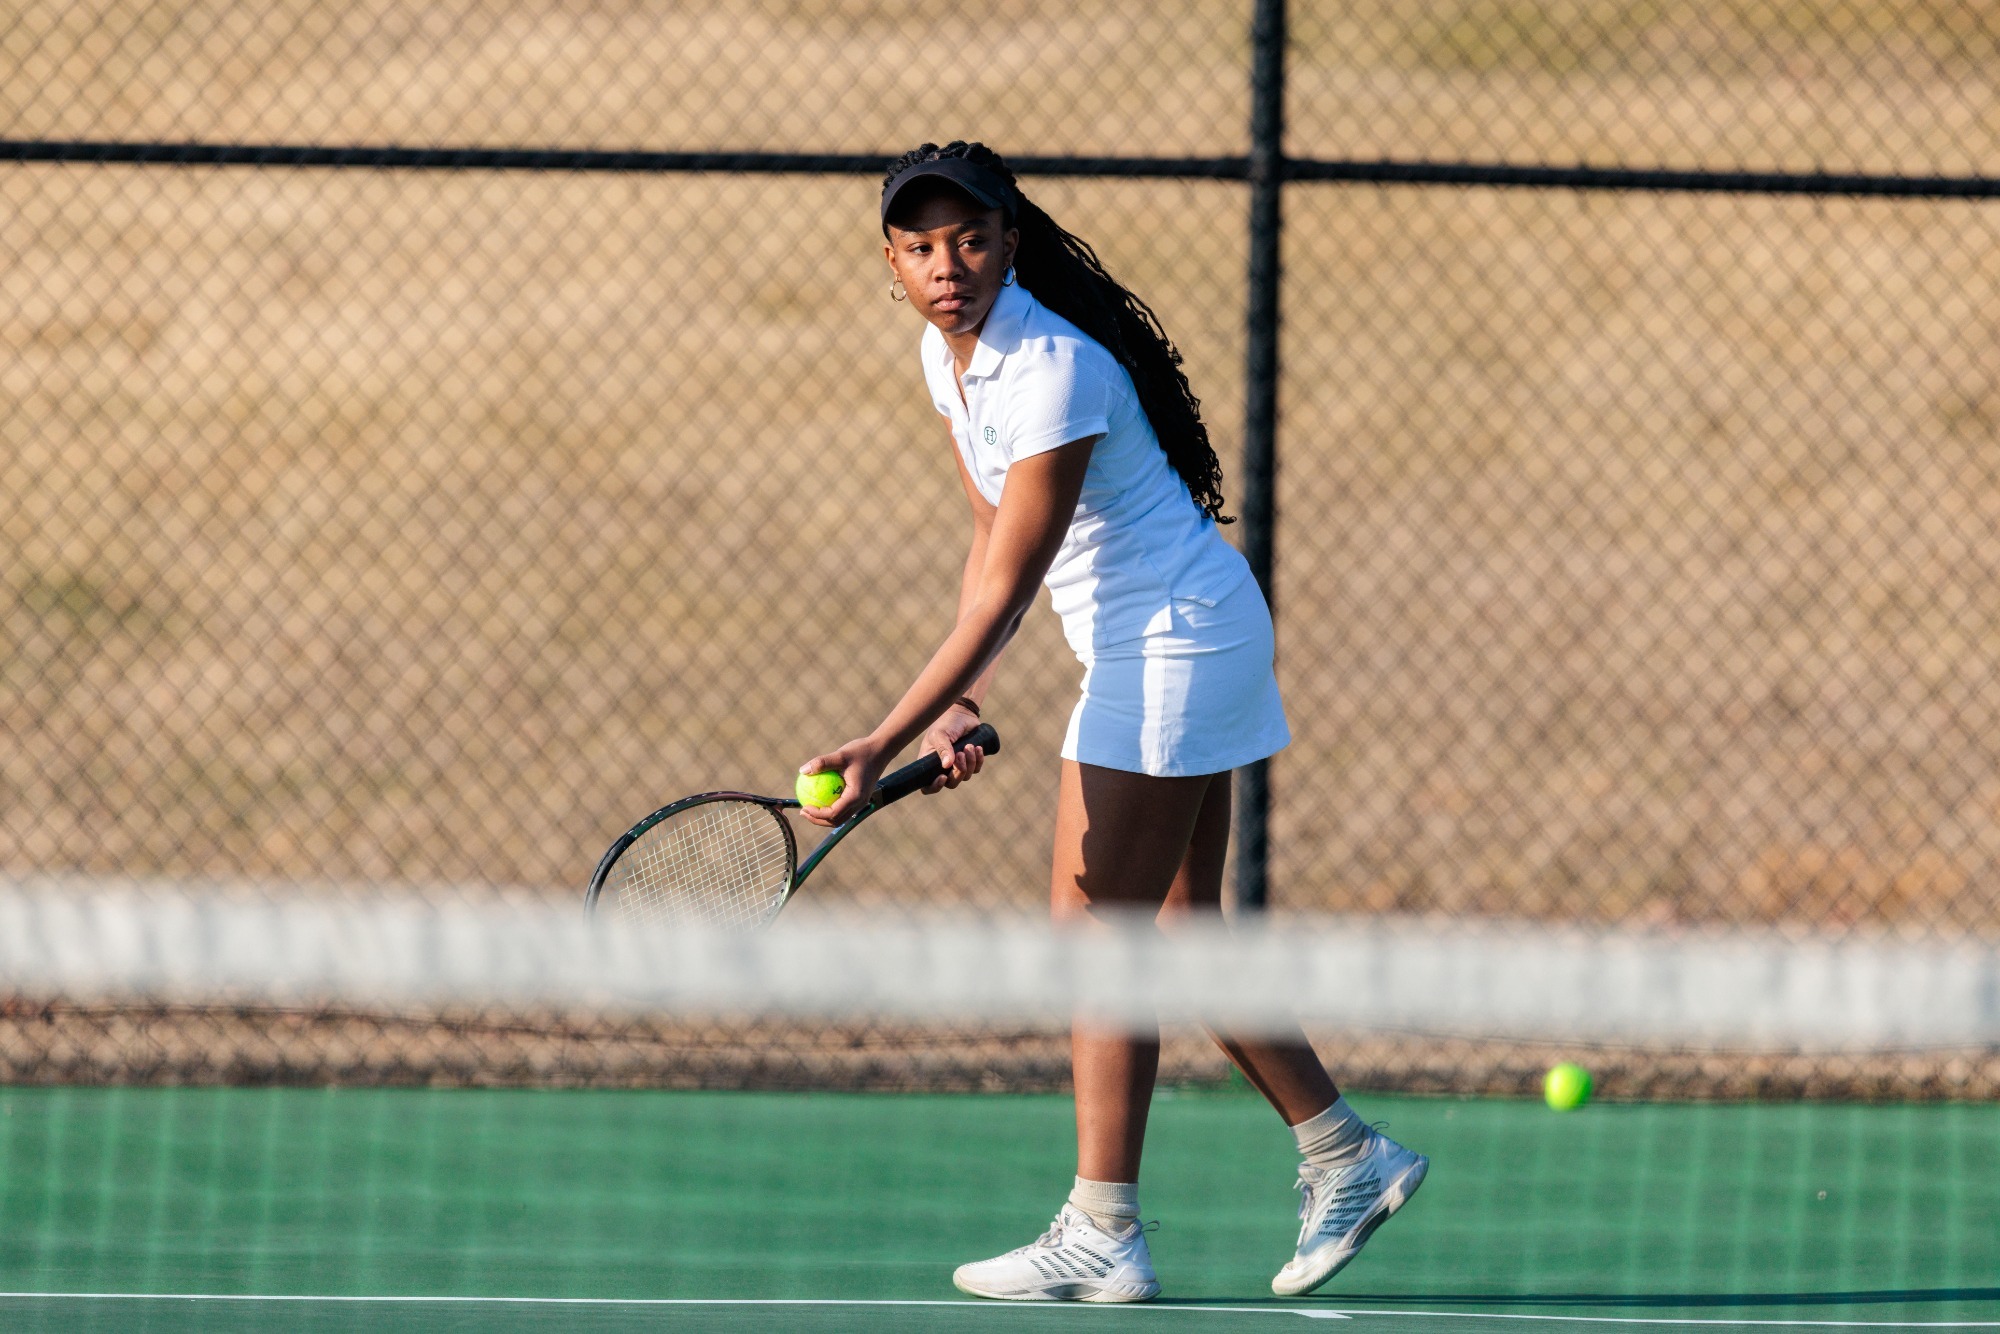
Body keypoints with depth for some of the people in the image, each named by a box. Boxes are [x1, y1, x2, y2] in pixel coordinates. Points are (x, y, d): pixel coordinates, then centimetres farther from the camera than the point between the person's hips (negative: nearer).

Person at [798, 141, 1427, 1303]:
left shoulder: (1054, 373, -25)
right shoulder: (947, 353, 4)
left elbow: (1003, 594, -24)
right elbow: (991, 542, 9)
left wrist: (884, 747, -27)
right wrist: (962, 708, -4)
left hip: (1175, 635, -10)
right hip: (1153, 643, 10)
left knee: (1097, 929, -9)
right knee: (1180, 930, 12)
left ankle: (1103, 1237, -8)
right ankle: (1347, 1156, 20)